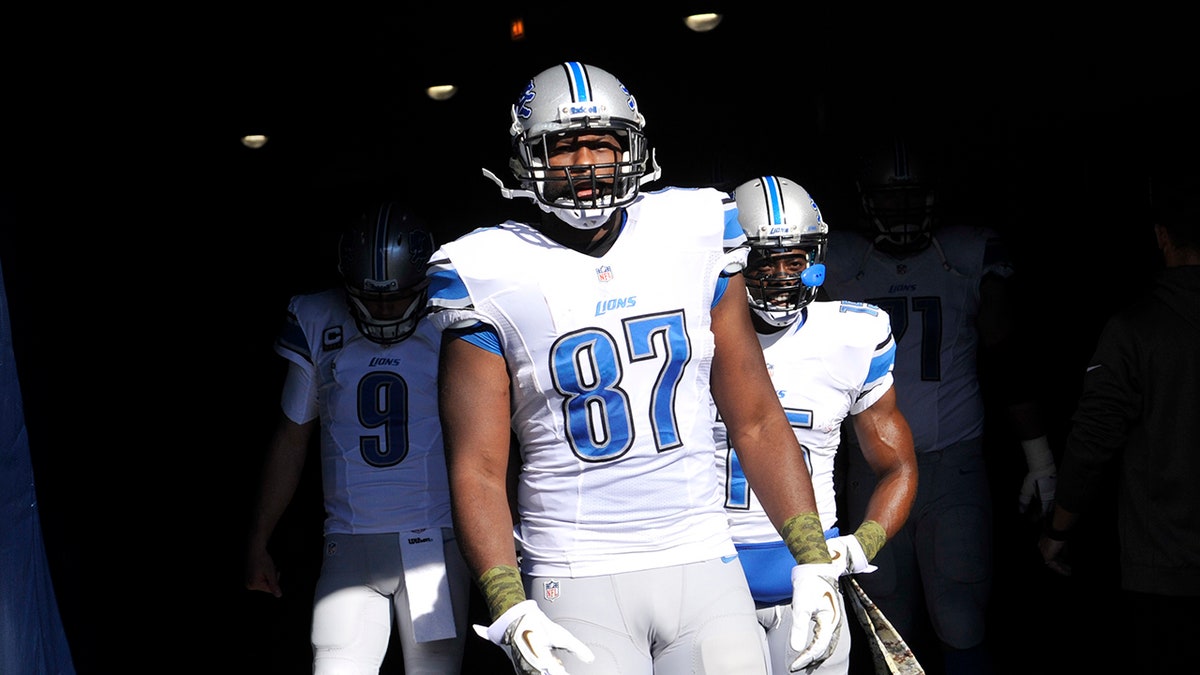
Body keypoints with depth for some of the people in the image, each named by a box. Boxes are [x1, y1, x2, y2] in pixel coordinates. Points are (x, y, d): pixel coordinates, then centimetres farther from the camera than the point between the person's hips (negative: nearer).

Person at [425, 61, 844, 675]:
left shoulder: (694, 239, 4)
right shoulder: (492, 278, -4)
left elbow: (756, 422, 9)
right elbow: (477, 469, -5)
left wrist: (814, 561, 3)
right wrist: (510, 609, -17)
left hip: (703, 562, 3)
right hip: (575, 580, -2)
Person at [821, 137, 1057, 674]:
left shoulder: (973, 257, 2)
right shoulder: (839, 263, 5)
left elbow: (1005, 364, 6)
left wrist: (1039, 458, 5)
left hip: (956, 466, -2)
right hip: (872, 467, 2)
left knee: (961, 625, -10)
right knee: (892, 629, 5)